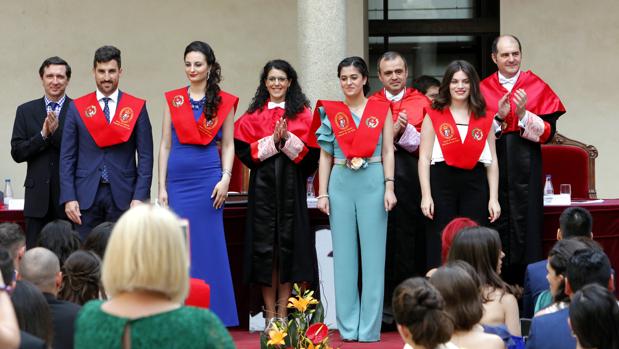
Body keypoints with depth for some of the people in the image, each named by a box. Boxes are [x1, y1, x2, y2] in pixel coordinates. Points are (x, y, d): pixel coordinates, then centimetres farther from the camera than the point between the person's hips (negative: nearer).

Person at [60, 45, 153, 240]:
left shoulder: (137, 108, 5)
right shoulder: (77, 108, 8)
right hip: (86, 194, 1)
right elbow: (67, 156, 5)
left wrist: (140, 196, -7)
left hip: (122, 195, -1)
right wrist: (69, 198, -4)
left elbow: (145, 156, 2)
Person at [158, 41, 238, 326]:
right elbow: (165, 145, 8)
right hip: (178, 179, 2)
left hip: (208, 179, -2)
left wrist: (225, 179, -7)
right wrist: (162, 187, 4)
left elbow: (228, 145, 6)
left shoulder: (224, 102, 4)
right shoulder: (173, 100, 8)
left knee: (208, 246, 0)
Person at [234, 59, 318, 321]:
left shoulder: (302, 113, 7)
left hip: (291, 185, -1)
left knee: (288, 244, -1)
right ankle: (270, 312, 5)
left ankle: (283, 312, 5)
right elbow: (243, 150, 0)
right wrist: (272, 140, -11)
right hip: (262, 185, 1)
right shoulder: (253, 115, 10)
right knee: (264, 245, -1)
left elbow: (311, 152, -1)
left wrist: (287, 138, -14)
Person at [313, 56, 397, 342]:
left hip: (373, 182, -1)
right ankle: (347, 325, 9)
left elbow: (387, 152, 4)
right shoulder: (330, 112, 9)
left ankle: (369, 327, 3)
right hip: (341, 183, 2)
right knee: (344, 253, 3)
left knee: (373, 252, -2)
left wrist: (389, 187, -6)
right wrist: (322, 193, 3)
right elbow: (325, 156, 10)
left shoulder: (381, 109, 6)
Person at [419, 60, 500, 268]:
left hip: (475, 183, 2)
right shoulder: (434, 116, 5)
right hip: (442, 182, -2)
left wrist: (493, 198, 3)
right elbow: (424, 158, 1)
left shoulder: (484, 119, 11)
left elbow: (492, 160, 10)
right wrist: (426, 195, -8)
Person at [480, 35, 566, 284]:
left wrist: (523, 115, -16)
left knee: (525, 223, -2)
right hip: (493, 166, 1)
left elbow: (548, 132, -1)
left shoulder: (537, 87, 4)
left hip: (525, 166, -1)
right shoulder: (483, 89, 7)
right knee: (497, 225, 0)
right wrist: (498, 117, -12)